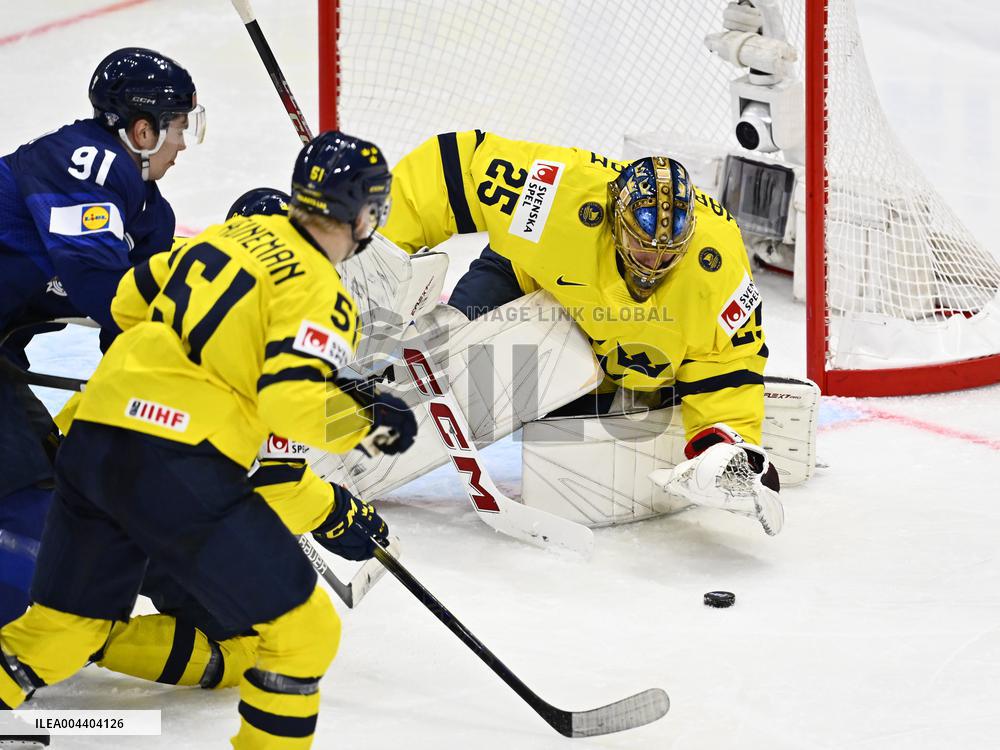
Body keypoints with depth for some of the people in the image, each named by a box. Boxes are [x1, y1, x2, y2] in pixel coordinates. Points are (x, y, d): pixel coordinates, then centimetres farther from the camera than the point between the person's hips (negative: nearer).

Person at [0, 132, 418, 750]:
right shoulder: (321, 294, -6)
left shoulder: (235, 233, 16)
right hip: (177, 469, -8)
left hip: (90, 440, 8)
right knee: (302, 633, 3)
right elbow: (295, 403, -18)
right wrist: (369, 416, -2)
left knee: (65, 627, 19)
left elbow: (132, 299, 25)